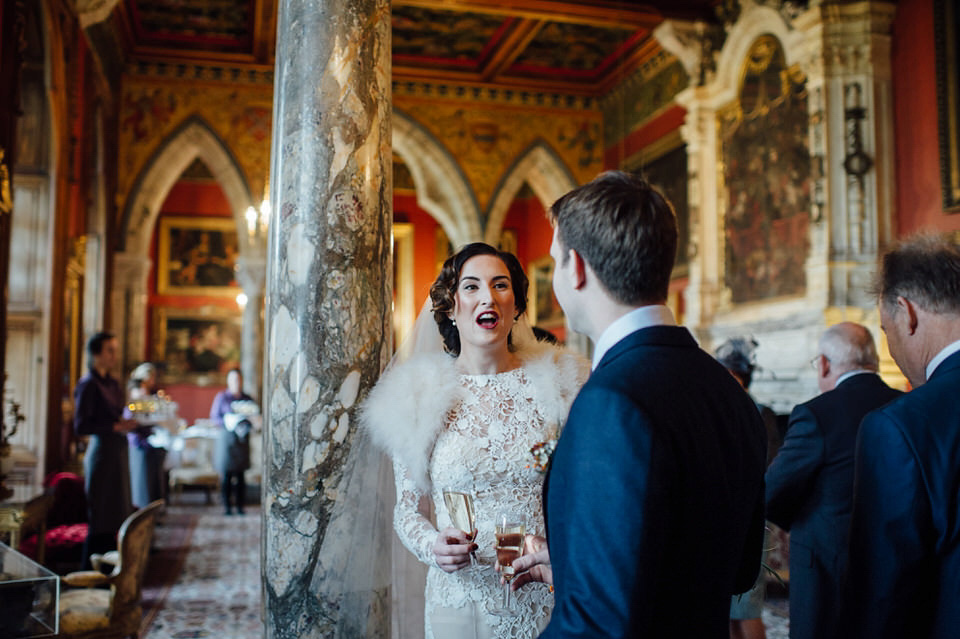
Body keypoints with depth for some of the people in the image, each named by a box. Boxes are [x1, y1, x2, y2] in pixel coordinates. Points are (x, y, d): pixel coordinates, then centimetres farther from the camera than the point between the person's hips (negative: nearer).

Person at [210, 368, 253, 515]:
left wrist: (245, 425, -8)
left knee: (240, 474, 2)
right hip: (226, 437, -2)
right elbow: (214, 416, -1)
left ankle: (240, 505, 7)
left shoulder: (247, 399, 10)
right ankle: (226, 506, 6)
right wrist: (231, 424, -15)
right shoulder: (222, 397, 2)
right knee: (226, 474, -1)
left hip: (242, 437, 2)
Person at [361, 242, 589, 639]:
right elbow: (409, 508, 4)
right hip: (462, 602, 0)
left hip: (548, 601, 1)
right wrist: (432, 547, -15)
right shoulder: (418, 396, -3)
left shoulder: (558, 383, -2)